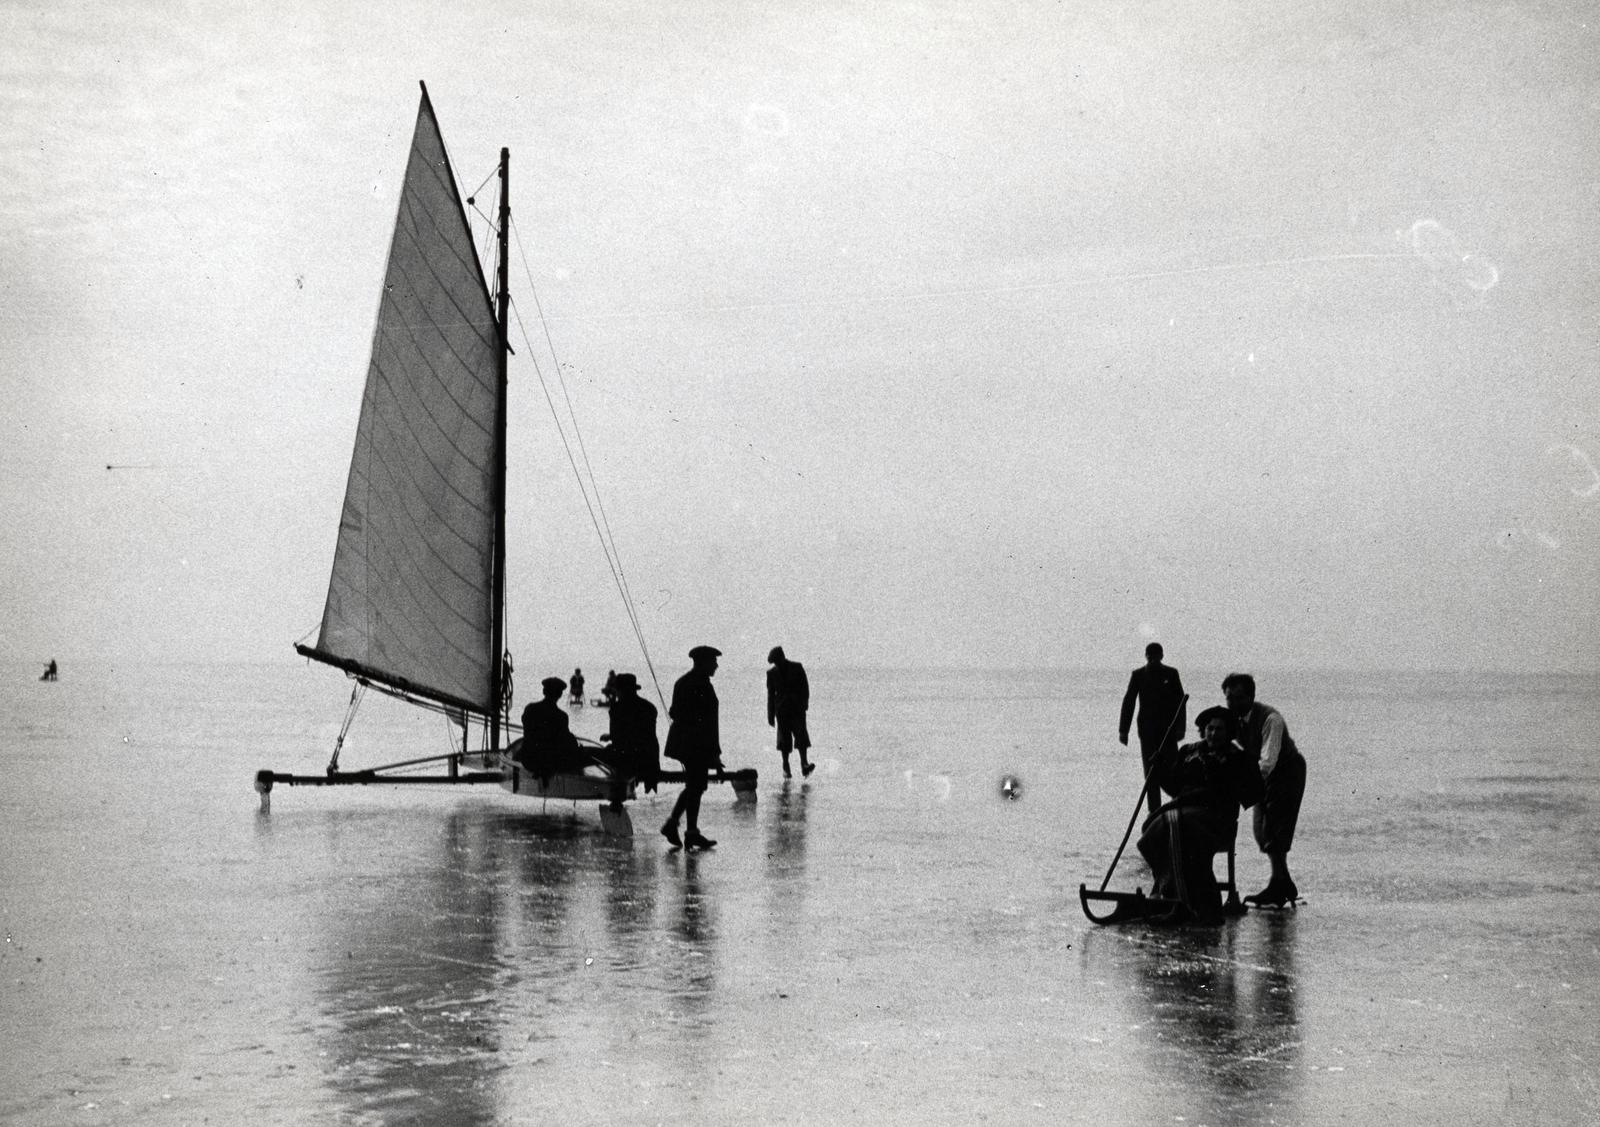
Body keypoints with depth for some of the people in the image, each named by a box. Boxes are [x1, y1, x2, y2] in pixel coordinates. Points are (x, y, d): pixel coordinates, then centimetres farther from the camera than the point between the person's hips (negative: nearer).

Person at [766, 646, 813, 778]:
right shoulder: (772, 673, 7)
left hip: (797, 708, -1)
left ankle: (804, 765, -21)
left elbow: (805, 687, 3)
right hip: (782, 710, 1)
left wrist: (804, 704, -9)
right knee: (784, 738, 0)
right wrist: (770, 716, 8)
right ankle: (786, 768, 6)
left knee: (801, 735, -14)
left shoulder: (797, 668, 3)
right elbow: (770, 694, 10)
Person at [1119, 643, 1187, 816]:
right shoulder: (1138, 675, 4)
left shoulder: (1171, 674, 2)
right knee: (1150, 769, 2)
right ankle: (1154, 810, 5)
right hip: (1147, 730, 1)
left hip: (1168, 728, -1)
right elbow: (1128, 702, 4)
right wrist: (1123, 730, 0)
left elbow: (1180, 701, 1)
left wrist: (1180, 728, -7)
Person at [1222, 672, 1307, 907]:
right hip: (1262, 774, 8)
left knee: (1275, 830, -12)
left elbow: (1267, 762, -38)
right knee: (1261, 829, 7)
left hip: (1287, 772, -8)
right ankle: (1285, 886, 20)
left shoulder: (1270, 719, -30)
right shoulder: (1233, 719, -8)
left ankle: (1278, 890, -3)